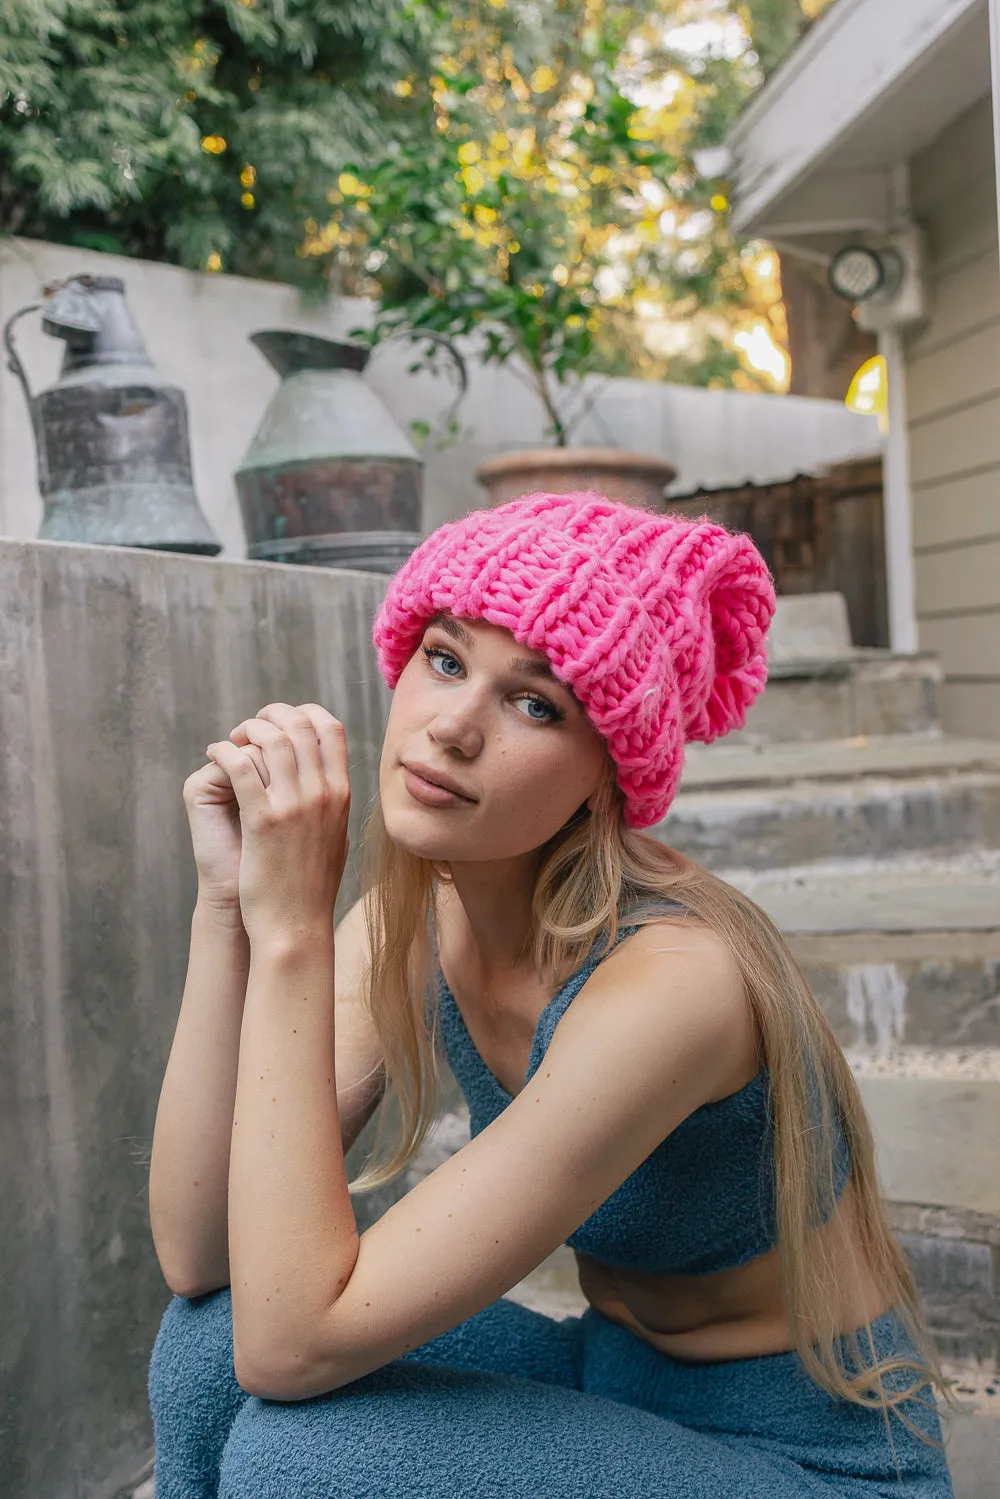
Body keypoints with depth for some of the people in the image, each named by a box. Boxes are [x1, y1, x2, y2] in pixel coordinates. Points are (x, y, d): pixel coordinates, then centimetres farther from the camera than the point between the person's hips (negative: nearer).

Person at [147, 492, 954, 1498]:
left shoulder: (670, 977, -31)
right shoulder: (414, 919, -9)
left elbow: (296, 1343, -31)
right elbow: (196, 1255, -16)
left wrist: (291, 930, -33)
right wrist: (230, 905, -23)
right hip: (616, 1385, 6)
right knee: (210, 1336, -14)